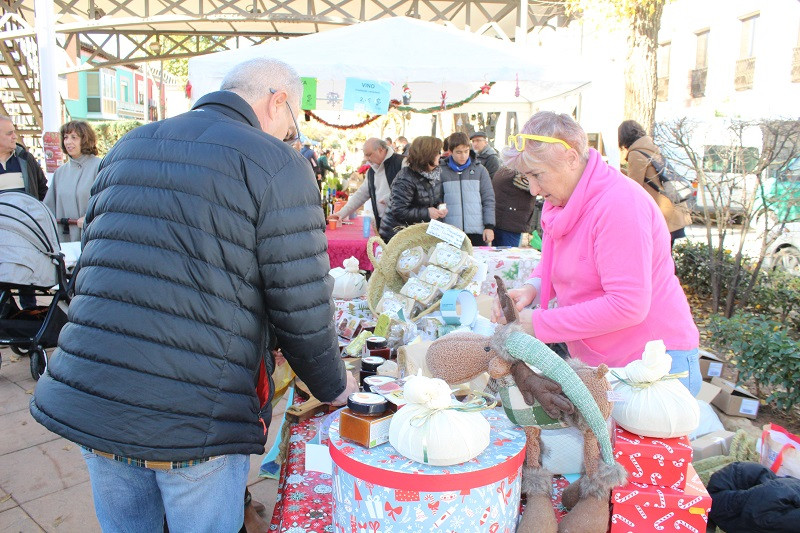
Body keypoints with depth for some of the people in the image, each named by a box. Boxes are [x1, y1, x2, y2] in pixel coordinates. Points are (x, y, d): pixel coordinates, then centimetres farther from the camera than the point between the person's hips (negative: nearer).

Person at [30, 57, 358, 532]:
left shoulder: (128, 147, 13)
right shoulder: (276, 164, -8)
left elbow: (99, 263, 20)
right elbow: (302, 308, -11)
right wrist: (335, 386, 7)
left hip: (85, 402, 6)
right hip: (193, 422, -6)